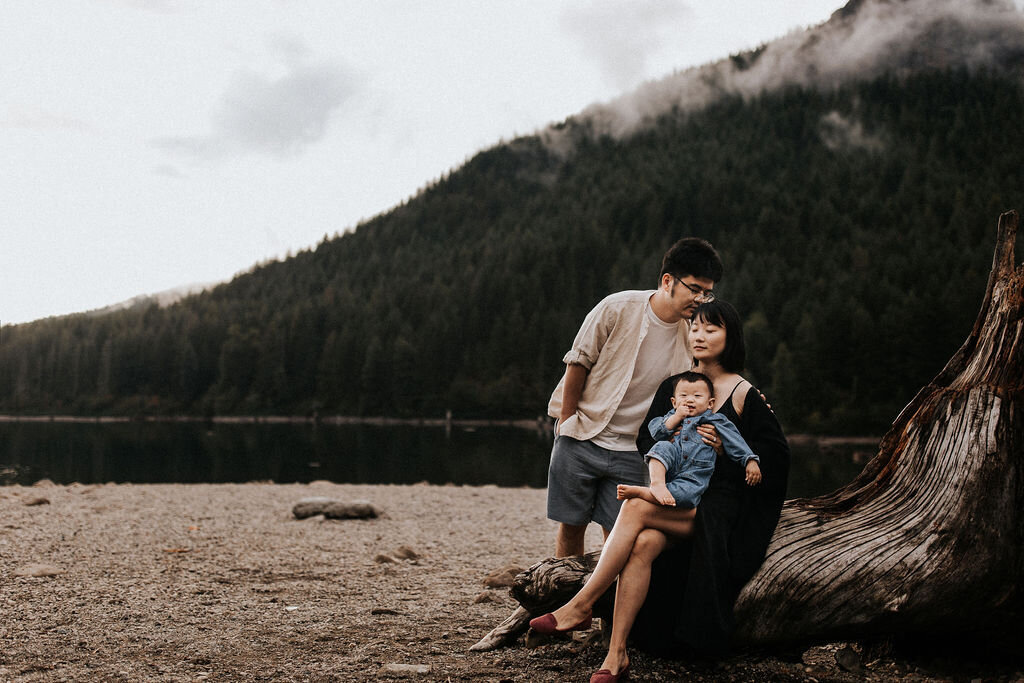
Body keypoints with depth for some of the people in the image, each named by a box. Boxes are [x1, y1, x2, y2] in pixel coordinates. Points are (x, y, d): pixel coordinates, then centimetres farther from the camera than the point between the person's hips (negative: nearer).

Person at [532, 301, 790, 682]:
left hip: (715, 505, -4)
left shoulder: (744, 394, 2)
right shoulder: (675, 382, 16)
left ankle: (581, 606, -27)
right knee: (643, 544, -30)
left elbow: (775, 454, 1)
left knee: (636, 507, -31)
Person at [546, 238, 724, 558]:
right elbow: (578, 363, -4)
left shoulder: (692, 338, -1)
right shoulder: (618, 308, -13)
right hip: (580, 438, -2)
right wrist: (567, 422, -2)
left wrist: (698, 427, -15)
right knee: (571, 528, 4)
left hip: (630, 450, 3)